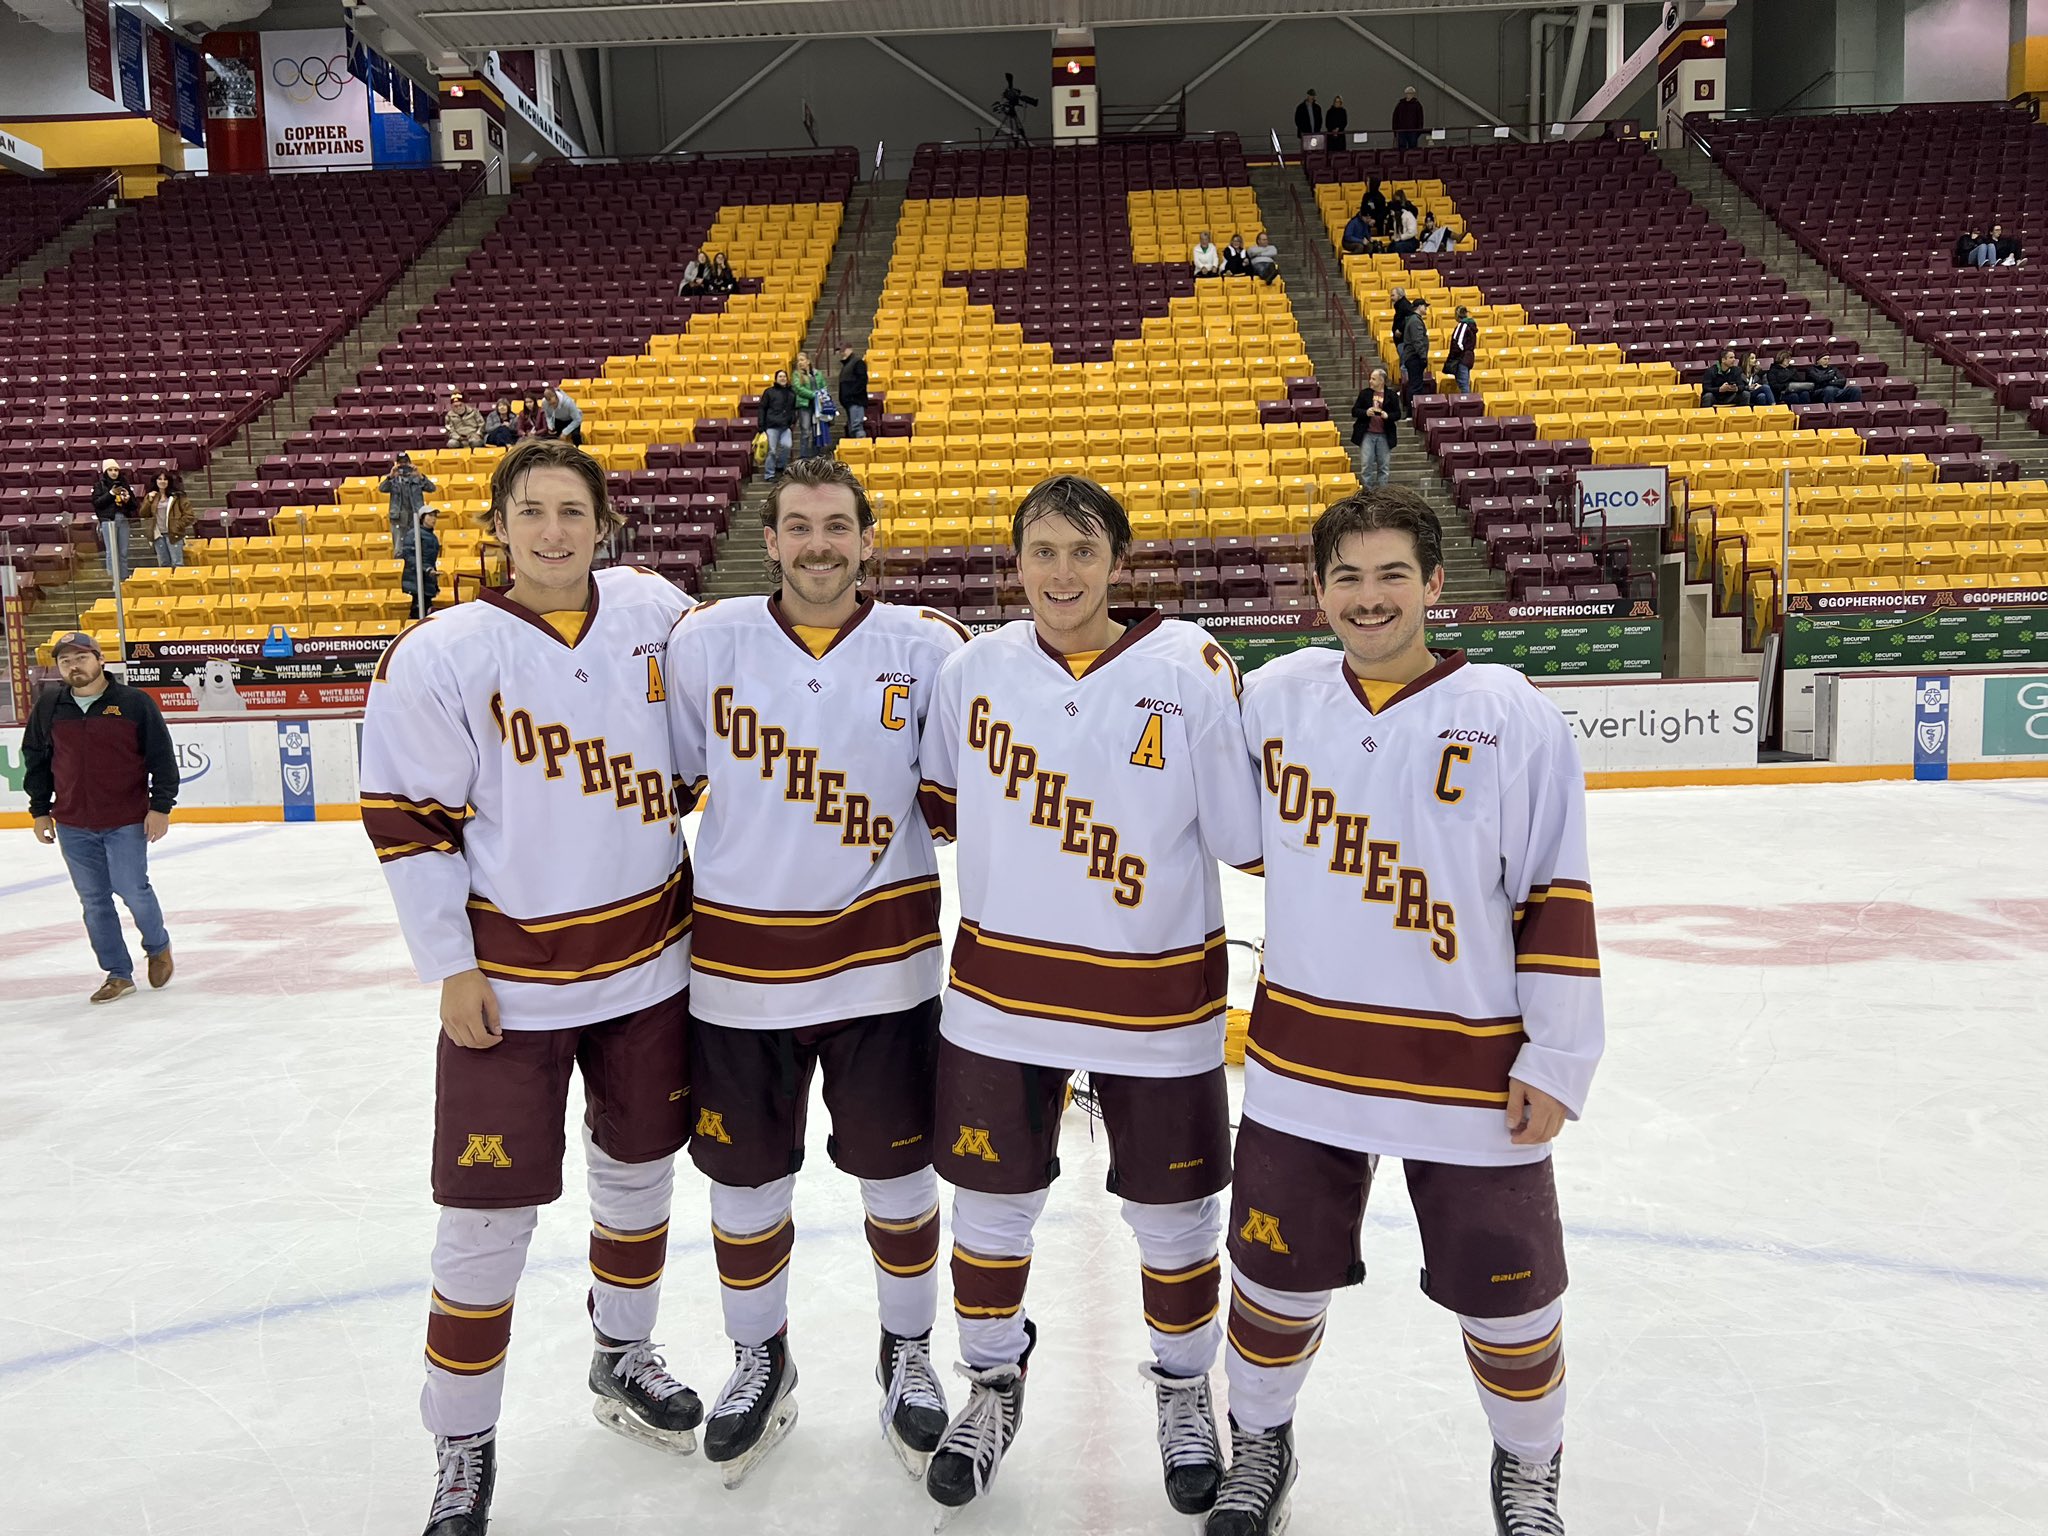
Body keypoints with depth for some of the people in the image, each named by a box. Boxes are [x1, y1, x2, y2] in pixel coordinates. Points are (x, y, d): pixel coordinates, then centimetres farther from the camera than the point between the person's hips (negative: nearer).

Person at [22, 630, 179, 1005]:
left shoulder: (135, 703, -7)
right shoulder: (48, 707, 5)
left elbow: (162, 757, -4)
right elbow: (36, 760, 15)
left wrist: (160, 806, -8)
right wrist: (40, 809, 13)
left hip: (127, 822, -4)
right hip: (72, 825, 4)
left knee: (133, 890, -4)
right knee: (94, 901, 7)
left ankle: (158, 947, 25)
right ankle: (118, 974, 17)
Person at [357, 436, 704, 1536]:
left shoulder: (651, 611, -2)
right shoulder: (437, 655, -10)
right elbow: (407, 820, -7)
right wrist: (451, 967, -8)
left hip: (647, 961, 4)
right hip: (508, 980, -3)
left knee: (641, 1171, 18)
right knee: (488, 1216, 2)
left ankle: (622, 1358, 44)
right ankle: (462, 1445, 24)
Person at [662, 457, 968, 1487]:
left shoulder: (927, 648, -6)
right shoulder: (703, 641, -3)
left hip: (882, 961, -1)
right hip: (737, 965, 1)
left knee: (896, 1172, 12)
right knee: (745, 1179, 14)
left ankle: (908, 1354, 37)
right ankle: (759, 1361, 39)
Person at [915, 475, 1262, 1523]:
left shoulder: (1189, 669, -12)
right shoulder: (974, 669, -3)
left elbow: (1243, 838, -12)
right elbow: (932, 804, 12)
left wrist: (1227, 713, -19)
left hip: (1156, 998, -2)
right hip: (1002, 992, 2)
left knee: (1172, 1216, 15)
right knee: (991, 1203, 16)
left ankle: (1184, 1390, 43)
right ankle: (993, 1380, 44)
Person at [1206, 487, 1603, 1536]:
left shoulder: (1511, 715, -8)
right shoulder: (1274, 697, -1)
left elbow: (1557, 897, -7)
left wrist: (1557, 1059, -7)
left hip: (1472, 1072, -2)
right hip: (1300, 1059, 2)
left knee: (1506, 1296, 12)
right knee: (1275, 1278, 14)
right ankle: (1259, 1444, 41)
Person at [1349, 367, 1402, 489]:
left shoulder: (1392, 395, 2)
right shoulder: (1364, 393, 4)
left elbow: (1397, 414, 3)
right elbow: (1354, 411, 4)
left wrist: (1387, 416, -17)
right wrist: (1365, 412, -16)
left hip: (1384, 436, 0)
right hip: (1367, 434, 0)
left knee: (1384, 466, 6)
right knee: (1366, 465, -2)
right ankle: (1367, 491, 6)